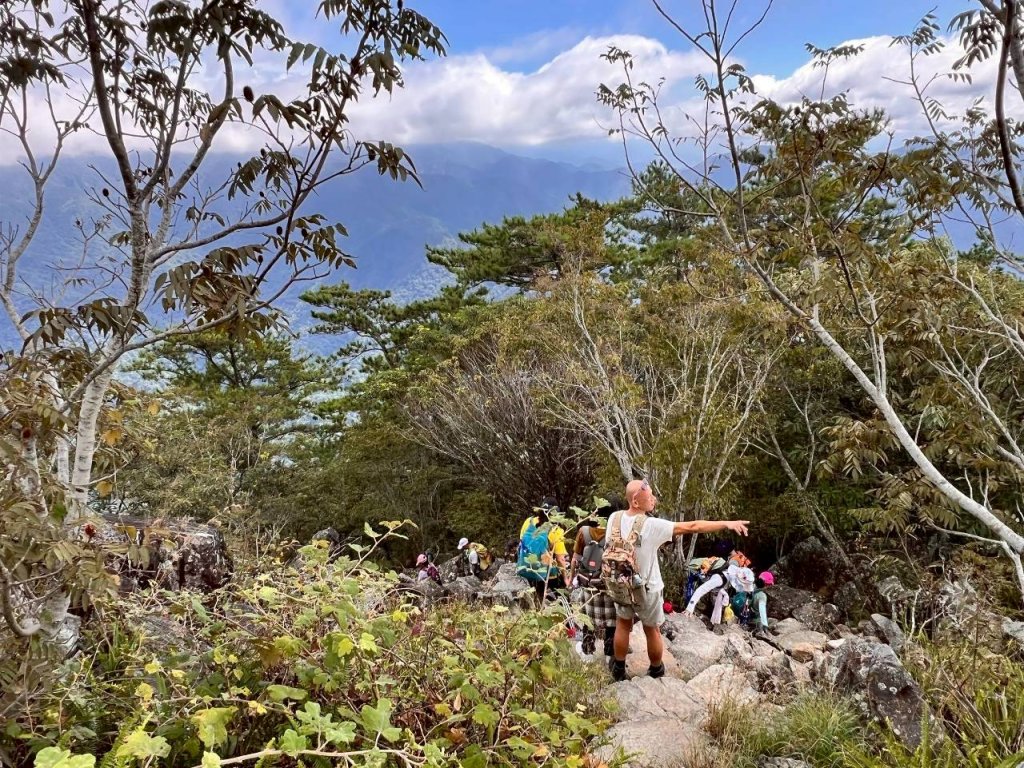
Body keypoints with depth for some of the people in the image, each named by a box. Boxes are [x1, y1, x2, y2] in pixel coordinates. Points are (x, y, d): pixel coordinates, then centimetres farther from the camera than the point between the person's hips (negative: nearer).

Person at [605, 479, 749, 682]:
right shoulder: (651, 525, -29)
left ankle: (619, 669, 38)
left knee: (623, 625, 24)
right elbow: (691, 527, -28)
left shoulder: (614, 518, -14)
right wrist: (726, 524, -23)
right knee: (652, 630, 19)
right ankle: (656, 673, 38)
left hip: (620, 586, 4)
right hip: (646, 589, -4)